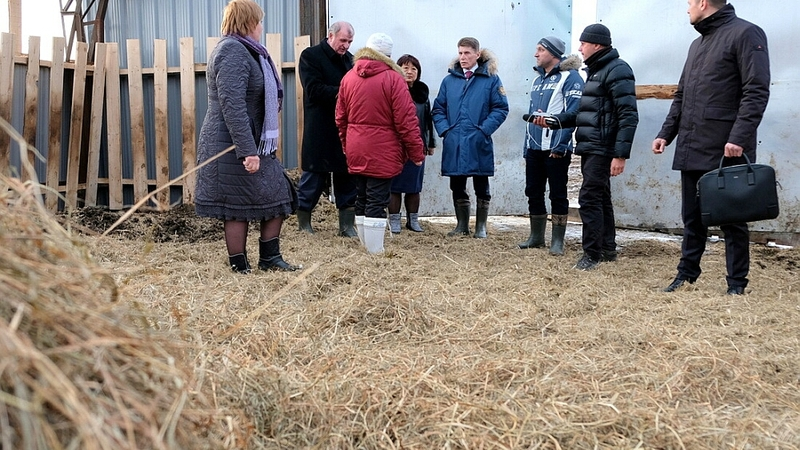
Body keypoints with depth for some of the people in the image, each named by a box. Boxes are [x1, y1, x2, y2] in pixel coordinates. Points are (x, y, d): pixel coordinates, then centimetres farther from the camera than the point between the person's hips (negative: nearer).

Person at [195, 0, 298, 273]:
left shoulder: (243, 50, 17)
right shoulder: (233, 51, -15)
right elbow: (232, 105, -25)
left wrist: (258, 145, 27)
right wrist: (248, 151, -28)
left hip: (254, 144, 10)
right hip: (234, 148, -10)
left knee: (276, 196, 11)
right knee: (239, 208, -2)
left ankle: (269, 258, 19)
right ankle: (240, 268, 9)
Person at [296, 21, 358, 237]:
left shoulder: (349, 58, 14)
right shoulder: (310, 56, -3)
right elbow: (314, 90, -14)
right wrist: (341, 92, -21)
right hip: (320, 129, -5)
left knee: (347, 175, 6)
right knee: (315, 174, 2)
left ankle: (347, 225, 13)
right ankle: (303, 221, 17)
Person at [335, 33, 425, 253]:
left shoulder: (349, 77, 6)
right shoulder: (393, 78, -11)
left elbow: (341, 117, 12)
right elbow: (406, 120, -13)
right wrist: (416, 152, -6)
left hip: (355, 152, 6)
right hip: (383, 153, -6)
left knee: (361, 198, 15)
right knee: (377, 202, -4)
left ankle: (365, 244, 25)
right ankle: (376, 250, -2)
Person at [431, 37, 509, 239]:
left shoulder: (491, 79, 0)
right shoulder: (449, 80, 9)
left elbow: (501, 108, -3)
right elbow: (438, 109, 11)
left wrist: (484, 130, -12)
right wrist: (444, 130, -4)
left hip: (478, 144, -3)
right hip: (453, 144, 3)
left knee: (481, 186, 7)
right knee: (457, 186, 10)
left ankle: (481, 226, 17)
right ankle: (462, 224, 22)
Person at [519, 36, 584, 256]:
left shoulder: (570, 77, -6)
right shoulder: (537, 80, 20)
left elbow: (572, 112, -15)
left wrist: (560, 145, -23)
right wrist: (526, 147, 16)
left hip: (556, 148, -8)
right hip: (535, 147, 8)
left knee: (558, 195, 0)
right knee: (533, 193, 11)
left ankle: (557, 241, 7)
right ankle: (536, 237, 23)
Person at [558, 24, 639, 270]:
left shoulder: (617, 70, -13)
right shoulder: (595, 70, 18)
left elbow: (628, 116, -20)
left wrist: (621, 154, -25)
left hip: (602, 150, -10)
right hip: (590, 149, 10)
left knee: (589, 198, -9)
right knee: (600, 197, 14)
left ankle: (592, 253, -3)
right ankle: (607, 248, 24)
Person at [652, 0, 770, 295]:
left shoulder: (745, 34, -6)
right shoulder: (697, 44, 20)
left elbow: (756, 92, -14)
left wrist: (739, 137, -22)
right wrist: (666, 133, 13)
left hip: (726, 152, -7)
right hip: (691, 150, 8)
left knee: (731, 219, 1)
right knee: (692, 217, 13)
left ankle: (737, 283, 10)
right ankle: (687, 273, 22)